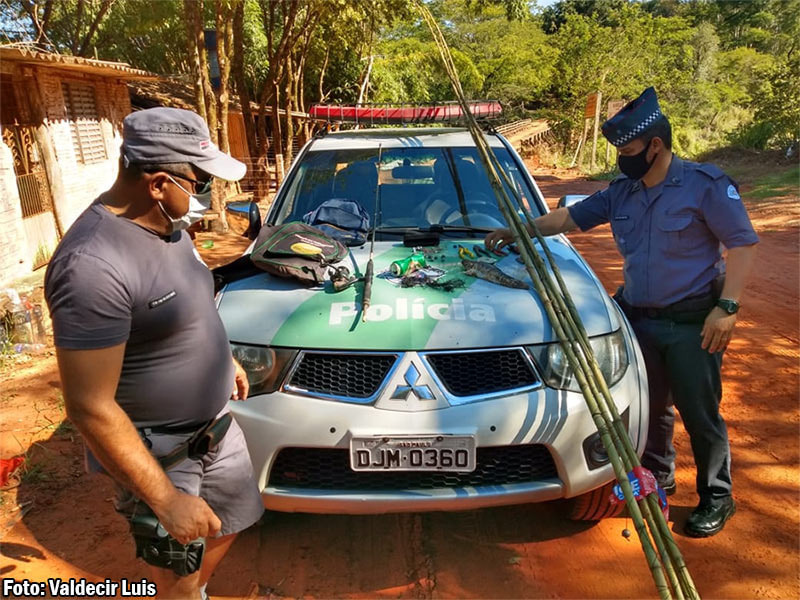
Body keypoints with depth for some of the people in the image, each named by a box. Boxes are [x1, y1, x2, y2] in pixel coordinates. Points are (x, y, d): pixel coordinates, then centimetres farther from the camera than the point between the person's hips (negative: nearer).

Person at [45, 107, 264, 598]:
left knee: (231, 522, 26)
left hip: (215, 425, 8)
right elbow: (90, 408, -29)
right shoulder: (93, 266, -31)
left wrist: (223, 358, 21)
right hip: (161, 455, -8)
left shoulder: (167, 224, -2)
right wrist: (167, 500, -25)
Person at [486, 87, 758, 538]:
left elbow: (743, 244, -10)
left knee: (700, 414, 4)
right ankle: (658, 476, 38)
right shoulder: (622, 193, 8)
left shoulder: (705, 184, -10)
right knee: (650, 405, 17)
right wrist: (518, 231, 12)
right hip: (640, 317, 6)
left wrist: (727, 307, -18)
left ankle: (717, 498, 25)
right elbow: (569, 217, 15)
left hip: (692, 322, -5)